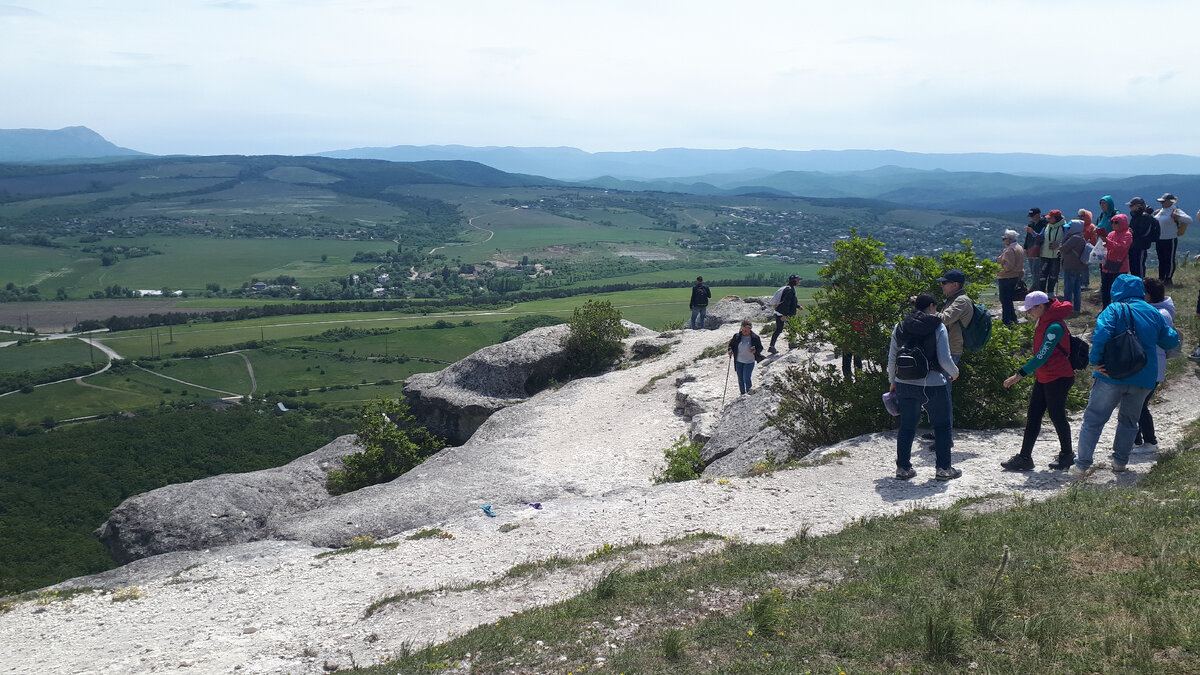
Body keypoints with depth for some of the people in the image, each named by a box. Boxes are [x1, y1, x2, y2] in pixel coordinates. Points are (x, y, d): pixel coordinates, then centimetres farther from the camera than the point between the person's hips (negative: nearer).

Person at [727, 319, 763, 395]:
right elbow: (731, 344, 11)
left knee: (746, 379, -7)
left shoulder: (755, 337, -11)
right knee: (740, 379, 12)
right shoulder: (737, 336, -3)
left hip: (749, 362, -4)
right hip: (739, 361, 4)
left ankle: (749, 392, 17)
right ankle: (742, 393, 29)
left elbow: (760, 348, -2)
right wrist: (730, 350, -9)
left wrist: (755, 351, -22)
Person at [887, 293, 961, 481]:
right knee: (942, 426, 12)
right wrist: (954, 373, 9)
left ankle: (903, 467, 18)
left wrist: (892, 381, 21)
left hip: (904, 384, 4)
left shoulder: (899, 328, 5)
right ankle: (943, 468, 15)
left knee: (907, 426, 15)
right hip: (932, 385, -4)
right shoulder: (938, 327, -8)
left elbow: (892, 359, 9)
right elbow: (945, 360, -11)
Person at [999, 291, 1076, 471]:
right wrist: (1035, 372, 23)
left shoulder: (1054, 327, -22)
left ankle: (1067, 455, 21)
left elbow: (1042, 356, -25)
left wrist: (1020, 374, -25)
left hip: (1058, 379, -9)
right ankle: (1024, 458, 10)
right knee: (1033, 416, 7)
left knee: (1057, 416, 3)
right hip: (1043, 378, 9)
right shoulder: (1044, 322, 8)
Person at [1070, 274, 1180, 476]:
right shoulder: (1154, 313, 8)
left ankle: (1081, 465, 1)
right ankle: (1120, 461, 25)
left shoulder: (1114, 309, -6)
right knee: (1129, 420, 22)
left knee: (1094, 419, 3)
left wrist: (1096, 361, -16)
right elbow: (1171, 341, 18)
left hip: (1112, 376, -4)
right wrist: (1172, 331, 39)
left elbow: (1101, 333, -23)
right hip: (1144, 378, 4)